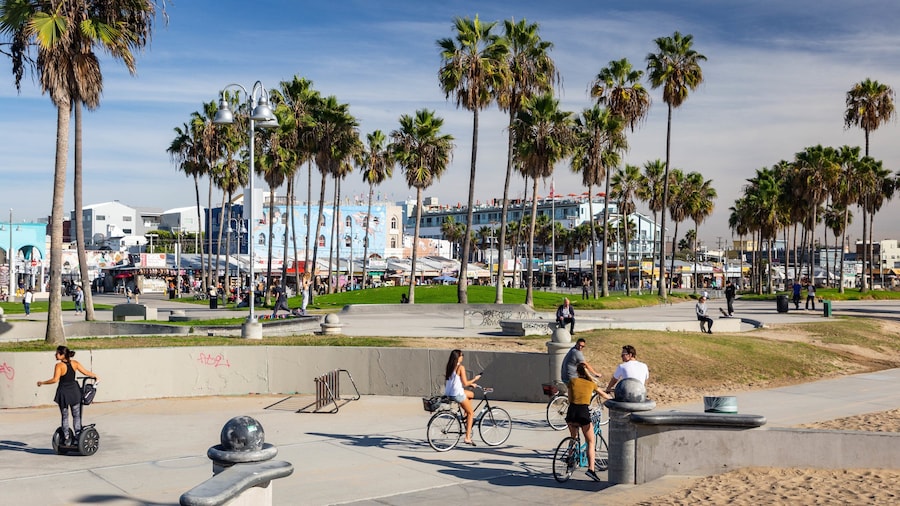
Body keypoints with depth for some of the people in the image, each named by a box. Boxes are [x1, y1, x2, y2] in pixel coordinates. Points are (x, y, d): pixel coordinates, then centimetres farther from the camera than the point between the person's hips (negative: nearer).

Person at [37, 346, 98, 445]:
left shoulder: (59, 365, -14)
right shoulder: (75, 363, -2)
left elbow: (55, 379, -23)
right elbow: (86, 372, 1)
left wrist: (42, 383, -12)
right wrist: (95, 376, 18)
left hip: (63, 392, -3)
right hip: (74, 391, 3)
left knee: (64, 416, 9)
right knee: (76, 415, 12)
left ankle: (67, 438, 10)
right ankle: (77, 435, 8)